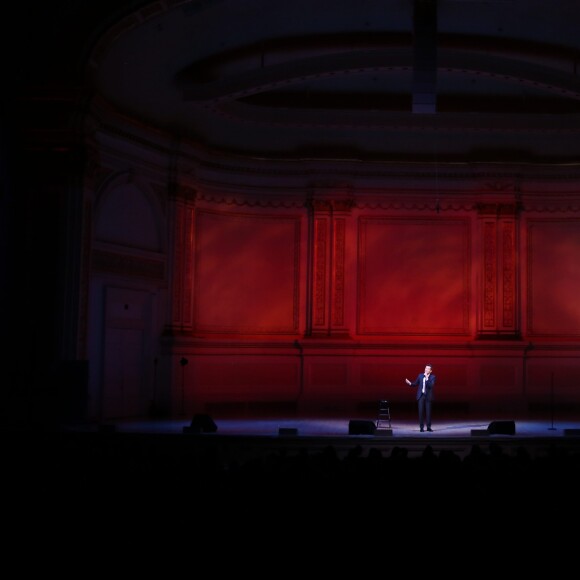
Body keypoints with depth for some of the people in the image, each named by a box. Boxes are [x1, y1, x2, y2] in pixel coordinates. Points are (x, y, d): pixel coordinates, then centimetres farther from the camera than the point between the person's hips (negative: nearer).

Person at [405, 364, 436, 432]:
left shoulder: (432, 377, -2)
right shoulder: (420, 375, 6)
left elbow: (431, 386, -16)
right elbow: (416, 383, 11)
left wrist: (427, 378, -22)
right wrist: (410, 383, -6)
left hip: (428, 396, -2)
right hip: (421, 396, 2)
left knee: (428, 412, 1)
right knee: (421, 411, 0)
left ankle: (428, 427, 11)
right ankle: (421, 427, 5)